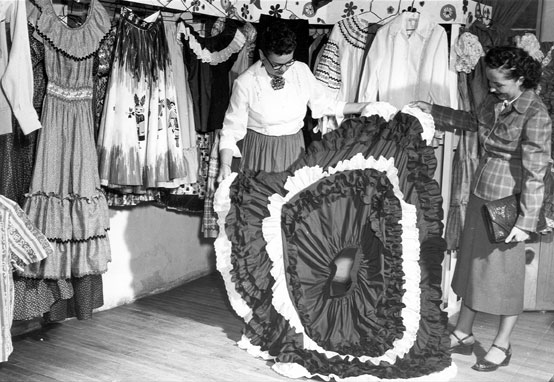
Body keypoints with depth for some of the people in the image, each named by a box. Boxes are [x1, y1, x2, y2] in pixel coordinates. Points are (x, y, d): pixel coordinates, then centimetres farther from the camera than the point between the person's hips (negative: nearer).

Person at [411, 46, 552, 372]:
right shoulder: (496, 101, 2)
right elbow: (473, 120, 25)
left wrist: (526, 222, -22)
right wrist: (433, 111, 22)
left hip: (506, 204, -7)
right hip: (480, 196, 8)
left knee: (504, 272, 6)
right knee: (473, 263, 15)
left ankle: (502, 345, 23)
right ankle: (463, 334, 31)